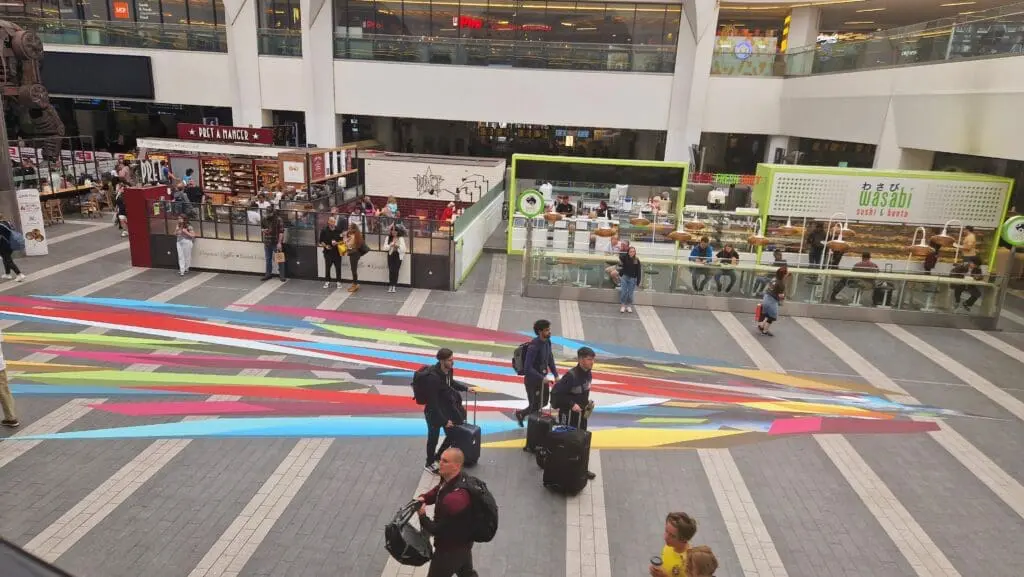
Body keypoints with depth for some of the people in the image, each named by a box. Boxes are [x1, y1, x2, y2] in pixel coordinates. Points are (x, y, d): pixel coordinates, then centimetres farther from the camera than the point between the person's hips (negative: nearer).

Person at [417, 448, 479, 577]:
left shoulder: (455, 498, -40)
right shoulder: (450, 479, -11)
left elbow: (438, 530, -31)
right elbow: (437, 491, 11)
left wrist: (422, 516, -16)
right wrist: (423, 499, -9)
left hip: (451, 548, -8)